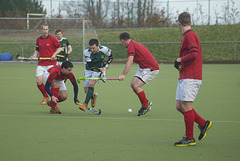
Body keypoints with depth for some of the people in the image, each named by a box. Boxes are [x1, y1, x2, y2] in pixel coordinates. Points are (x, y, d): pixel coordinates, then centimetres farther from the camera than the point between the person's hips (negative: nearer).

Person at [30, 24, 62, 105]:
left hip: (51, 63, -4)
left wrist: (54, 54, -15)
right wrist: (34, 56, 2)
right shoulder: (38, 39, 11)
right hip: (41, 63, 4)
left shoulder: (52, 38, -2)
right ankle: (45, 96, 16)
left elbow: (60, 48, 1)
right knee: (39, 82, -5)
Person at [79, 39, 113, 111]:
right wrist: (99, 69, -30)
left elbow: (111, 57, 0)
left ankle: (85, 104, -22)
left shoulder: (104, 49, -19)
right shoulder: (86, 52, -22)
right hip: (89, 70, 2)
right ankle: (93, 96, 37)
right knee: (86, 90, 0)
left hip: (99, 69, -2)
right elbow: (90, 65, -18)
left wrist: (105, 67, -10)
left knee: (91, 84, -25)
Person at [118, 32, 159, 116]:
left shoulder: (131, 45, -16)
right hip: (143, 68, 10)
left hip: (151, 68, -10)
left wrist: (123, 75, -29)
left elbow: (130, 62, -26)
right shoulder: (134, 44, 15)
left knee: (136, 86, -15)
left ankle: (145, 106, 1)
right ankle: (146, 102, 18)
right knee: (133, 84, 5)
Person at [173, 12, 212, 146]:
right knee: (179, 106, 9)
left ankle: (190, 138, -3)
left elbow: (193, 54, -24)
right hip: (184, 77, 10)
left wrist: (180, 60, -9)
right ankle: (203, 124, 18)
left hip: (190, 78, -10)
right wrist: (180, 64, 10)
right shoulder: (187, 36, 20)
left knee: (186, 106, -8)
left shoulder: (190, 35, -12)